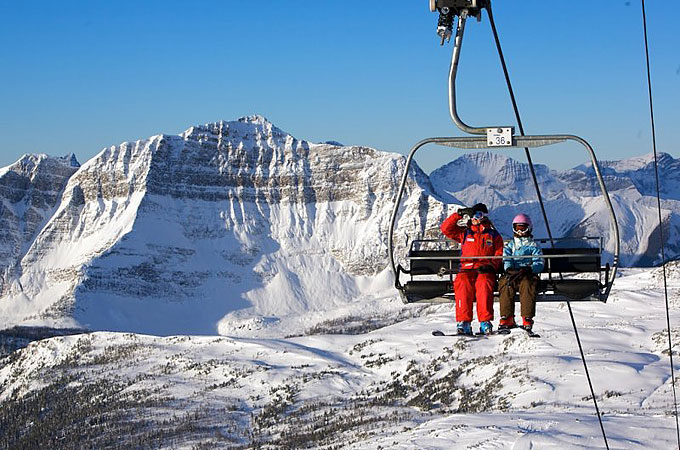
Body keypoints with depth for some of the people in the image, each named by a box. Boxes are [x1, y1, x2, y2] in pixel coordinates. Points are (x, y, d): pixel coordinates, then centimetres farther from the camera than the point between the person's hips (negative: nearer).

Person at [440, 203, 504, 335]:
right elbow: (446, 228, 16)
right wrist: (459, 214, 10)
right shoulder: (465, 233, 23)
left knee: (484, 284, -36)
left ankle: (485, 323, -40)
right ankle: (464, 323, -38)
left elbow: (499, 255, 12)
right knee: (462, 284, -34)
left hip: (485, 271, -1)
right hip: (466, 269, 1)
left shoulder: (493, 235, 19)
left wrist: (491, 265, -8)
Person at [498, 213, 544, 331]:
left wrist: (528, 269, -15)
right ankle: (507, 319, -31)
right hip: (511, 273, 1)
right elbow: (505, 259, 7)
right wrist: (509, 269, -16)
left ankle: (527, 320, -38)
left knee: (527, 285, -36)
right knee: (506, 286, -33)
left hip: (528, 274, -1)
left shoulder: (533, 246, 19)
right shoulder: (509, 245, 26)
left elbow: (539, 264, 6)